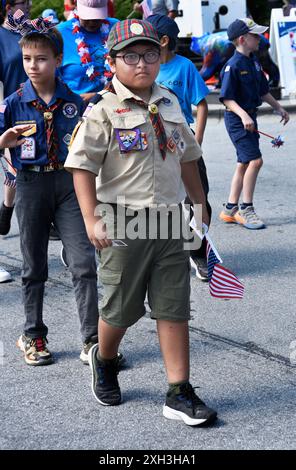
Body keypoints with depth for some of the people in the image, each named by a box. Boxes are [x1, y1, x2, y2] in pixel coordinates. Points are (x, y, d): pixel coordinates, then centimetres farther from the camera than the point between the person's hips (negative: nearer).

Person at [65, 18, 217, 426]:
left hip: (169, 223, 5)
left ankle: (180, 393, 10)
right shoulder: (104, 111, -9)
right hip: (124, 224, -4)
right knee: (122, 308, 9)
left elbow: (187, 158, 20)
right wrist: (92, 220, -20)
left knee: (174, 309, 4)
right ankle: (104, 360, 40)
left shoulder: (169, 104, 10)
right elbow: (82, 166, -12)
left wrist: (201, 206, 23)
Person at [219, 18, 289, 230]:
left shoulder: (254, 62, 10)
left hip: (249, 118, 9)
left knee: (244, 164, 13)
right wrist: (243, 115, -29)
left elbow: (263, 90, 22)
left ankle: (231, 209, 22)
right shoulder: (233, 66, -16)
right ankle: (246, 209, -5)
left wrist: (278, 107, 25)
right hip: (237, 119, -9)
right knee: (255, 160, -14)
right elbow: (227, 98, -18)